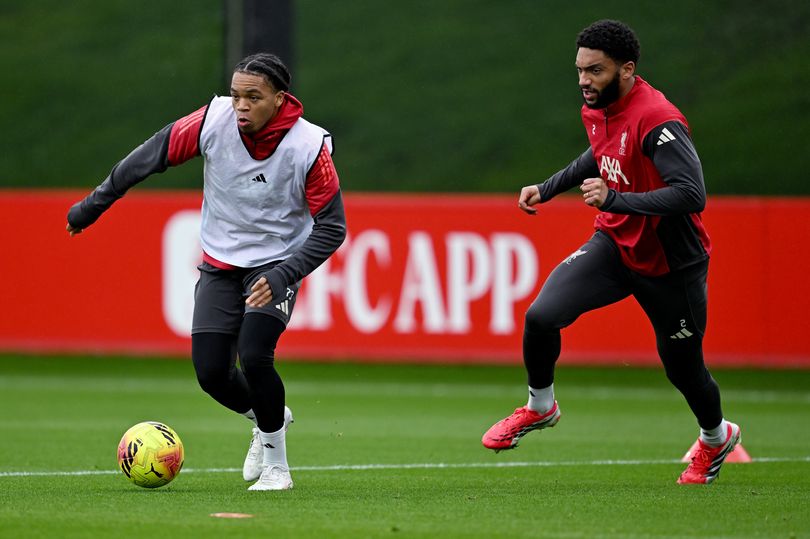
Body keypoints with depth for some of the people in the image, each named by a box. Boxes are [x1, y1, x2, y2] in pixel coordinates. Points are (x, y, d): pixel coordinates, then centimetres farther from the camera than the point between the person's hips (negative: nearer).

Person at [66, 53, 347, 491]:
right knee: (211, 372, -6)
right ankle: (267, 418, 28)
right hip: (219, 265, 3)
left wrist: (282, 276, -29)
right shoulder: (215, 119, -17)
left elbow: (331, 228, -16)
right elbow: (153, 155, -5)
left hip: (275, 267, -3)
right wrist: (93, 204, 1)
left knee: (254, 356, -24)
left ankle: (275, 462, -2)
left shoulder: (310, 146, -22)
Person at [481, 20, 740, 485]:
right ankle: (540, 407, 10)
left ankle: (717, 437, 43)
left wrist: (615, 199, -39)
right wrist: (547, 189, 17)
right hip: (614, 246, 6)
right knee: (542, 316, -16)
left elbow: (692, 195, -35)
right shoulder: (596, 111, -1)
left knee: (683, 368, 10)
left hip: (671, 265, -6)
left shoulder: (657, 122, -27)